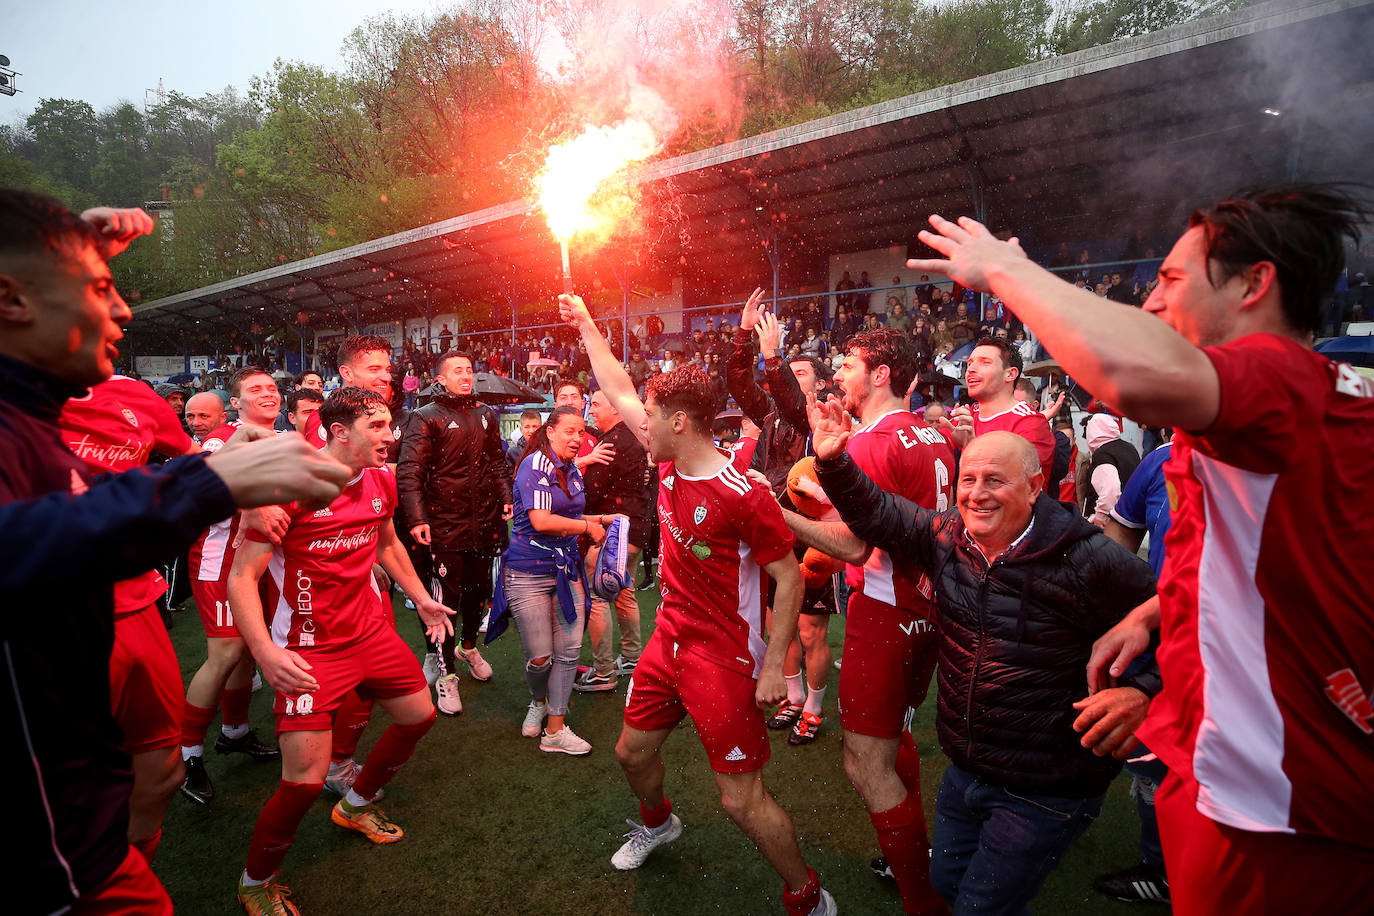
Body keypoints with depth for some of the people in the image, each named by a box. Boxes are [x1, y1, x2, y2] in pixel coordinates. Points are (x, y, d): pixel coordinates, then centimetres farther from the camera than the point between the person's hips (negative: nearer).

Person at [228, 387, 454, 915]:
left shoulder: (381, 481, 1)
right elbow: (242, 576, -20)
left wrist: (421, 599, 22)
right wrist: (265, 651, -32)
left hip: (369, 630, 7)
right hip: (308, 648, -7)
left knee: (419, 716, 17)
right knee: (307, 779, -10)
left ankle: (355, 807, 44)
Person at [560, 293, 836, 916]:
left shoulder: (743, 495, -24)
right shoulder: (669, 464, -3)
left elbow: (789, 577, -17)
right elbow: (619, 393, 7)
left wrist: (774, 666, -17)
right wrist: (585, 326, 12)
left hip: (724, 656, -7)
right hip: (669, 639, 8)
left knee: (741, 800, 0)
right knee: (632, 751, 23)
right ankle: (658, 823, 56)